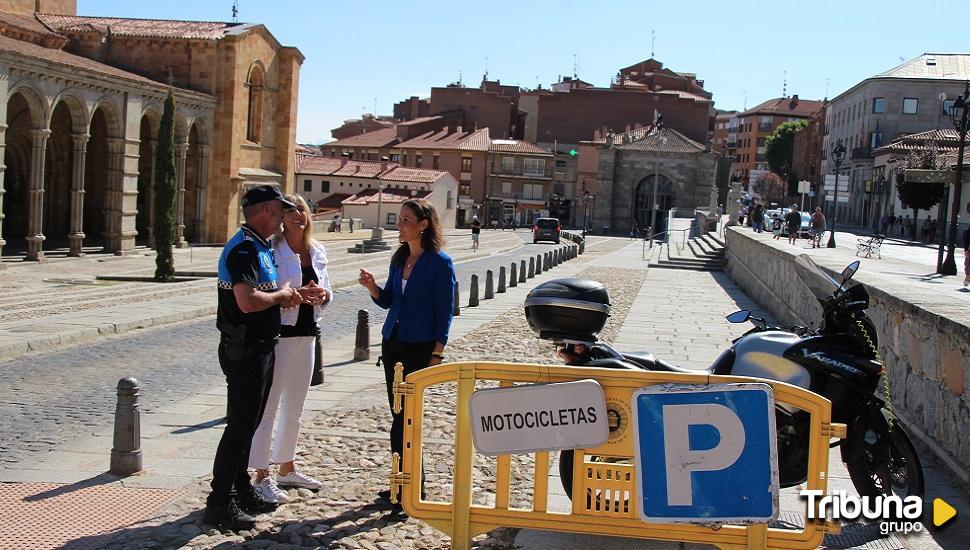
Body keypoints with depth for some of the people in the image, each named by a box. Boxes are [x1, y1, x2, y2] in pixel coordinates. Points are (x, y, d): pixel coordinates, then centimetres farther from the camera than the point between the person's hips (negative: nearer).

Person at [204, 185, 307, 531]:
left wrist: (284, 295, 7)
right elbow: (247, 301, -31)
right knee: (241, 425, -6)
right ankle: (219, 504, 1)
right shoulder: (244, 249, -19)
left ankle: (241, 490, 28)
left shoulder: (259, 247, 14)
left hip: (260, 347, 10)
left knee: (248, 423, 17)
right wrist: (280, 295, -15)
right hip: (244, 350, -10)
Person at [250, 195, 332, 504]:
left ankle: (287, 469, 31)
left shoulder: (317, 252, 9)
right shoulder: (273, 250, -11)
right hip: (279, 333, -7)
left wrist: (323, 295, -7)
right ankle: (262, 477, 4)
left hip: (307, 334, 8)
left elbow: (327, 291, 16)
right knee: (269, 406, -3)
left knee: (295, 407, 18)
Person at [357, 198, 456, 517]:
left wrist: (437, 356, -15)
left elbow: (444, 313, -10)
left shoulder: (440, 263, -10)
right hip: (393, 343, 7)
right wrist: (372, 287, -5)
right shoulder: (399, 259, 10)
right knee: (400, 416, 12)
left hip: (420, 348, -7)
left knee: (404, 419, -9)